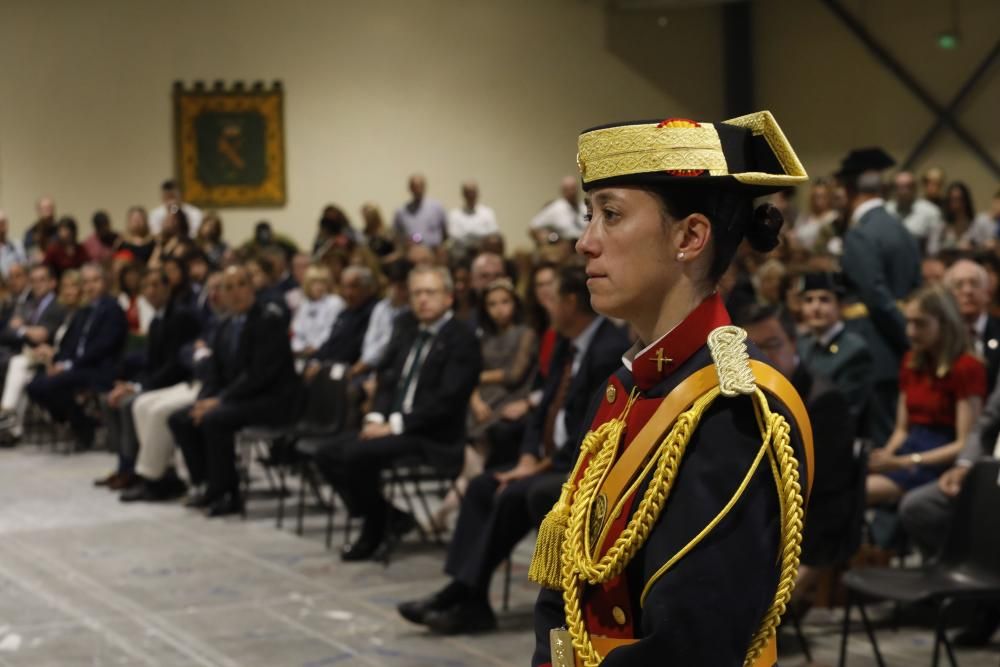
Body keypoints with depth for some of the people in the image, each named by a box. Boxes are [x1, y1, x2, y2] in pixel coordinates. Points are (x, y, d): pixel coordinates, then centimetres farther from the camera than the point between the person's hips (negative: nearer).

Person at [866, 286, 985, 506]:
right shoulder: (911, 362, 17)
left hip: (939, 462, -6)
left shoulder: (968, 368, -6)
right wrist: (886, 455, -3)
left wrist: (904, 462, -17)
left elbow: (965, 444, -11)